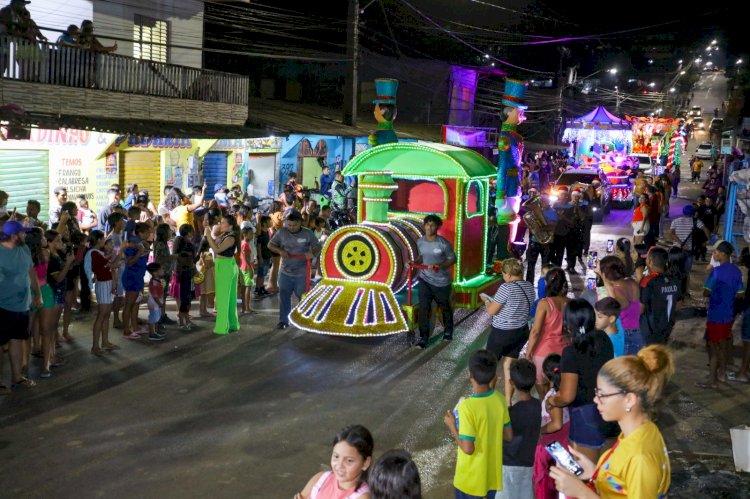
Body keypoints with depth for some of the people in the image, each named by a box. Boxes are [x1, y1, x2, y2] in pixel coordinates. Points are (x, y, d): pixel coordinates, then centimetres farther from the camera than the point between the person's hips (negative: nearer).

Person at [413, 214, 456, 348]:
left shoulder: (444, 243, -18)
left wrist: (439, 266, -25)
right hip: (425, 280, 3)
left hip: (442, 281, -3)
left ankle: (448, 330, 41)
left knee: (445, 307, 17)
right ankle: (424, 337, 5)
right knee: (424, 308, -4)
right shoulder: (420, 241, -3)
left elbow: (452, 259, -10)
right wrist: (414, 262, -6)